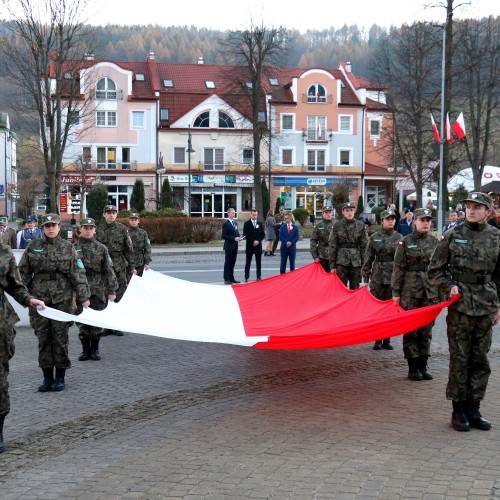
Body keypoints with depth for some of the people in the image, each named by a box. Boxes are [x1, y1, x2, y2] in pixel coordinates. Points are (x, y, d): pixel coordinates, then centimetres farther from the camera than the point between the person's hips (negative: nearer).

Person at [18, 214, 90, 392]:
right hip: (39, 296, 2)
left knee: (60, 336, 0)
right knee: (43, 337, 4)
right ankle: (47, 377, 14)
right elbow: (23, 272, 10)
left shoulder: (67, 247, 3)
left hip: (62, 297, -2)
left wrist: (83, 297, -4)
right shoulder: (33, 246, 7)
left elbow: (78, 274, 1)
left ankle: (60, 377, 12)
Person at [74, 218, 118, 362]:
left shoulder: (101, 248, 5)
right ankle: (85, 349, 16)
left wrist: (111, 290, 0)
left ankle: (95, 349, 17)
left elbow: (108, 271, 4)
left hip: (98, 290, 0)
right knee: (81, 320, 3)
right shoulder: (74, 248, 4)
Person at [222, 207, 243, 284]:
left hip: (235, 246, 7)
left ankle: (231, 278, 18)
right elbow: (224, 236, -16)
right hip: (229, 246, -7)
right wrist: (234, 238, -20)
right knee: (227, 263, -2)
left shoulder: (235, 223, 14)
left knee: (232, 263, 12)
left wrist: (239, 237, 1)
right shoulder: (226, 224, -10)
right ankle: (226, 279, 1)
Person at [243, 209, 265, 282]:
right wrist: (253, 241, -14)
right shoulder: (247, 224, 0)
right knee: (248, 263, 0)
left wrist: (258, 241, -9)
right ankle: (246, 278, 2)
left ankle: (259, 277, 9)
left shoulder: (260, 223, 9)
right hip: (249, 246, -2)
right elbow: (246, 234, -7)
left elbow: (263, 234, 6)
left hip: (258, 245, 3)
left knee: (258, 262, 5)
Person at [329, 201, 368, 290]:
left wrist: (364, 264, -1)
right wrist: (332, 265, -3)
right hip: (341, 261, -1)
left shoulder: (360, 226, 4)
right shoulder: (337, 226, 2)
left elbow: (364, 246, 5)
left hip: (356, 261, 1)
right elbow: (332, 246, 1)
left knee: (355, 289, 6)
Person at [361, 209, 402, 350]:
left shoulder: (399, 237, 4)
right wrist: (365, 278, 0)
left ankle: (387, 340, 14)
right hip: (377, 277, -1)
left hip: (394, 277, 1)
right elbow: (368, 259, 4)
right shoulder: (374, 237, 2)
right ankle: (378, 340, 10)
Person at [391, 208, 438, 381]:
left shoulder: (435, 242, 7)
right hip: (410, 290, -3)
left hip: (430, 290, 3)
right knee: (411, 329, 2)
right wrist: (396, 292, -7)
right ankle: (413, 368, 10)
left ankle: (423, 366, 17)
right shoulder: (406, 242, -2)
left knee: (426, 328, 8)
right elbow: (398, 268, -3)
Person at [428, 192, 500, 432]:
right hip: (460, 303, -2)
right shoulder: (453, 235, 0)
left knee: (480, 358, 7)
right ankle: (458, 410, 11)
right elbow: (434, 270, 5)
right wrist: (449, 286, -9)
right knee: (459, 358, 1)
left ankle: (473, 409, 18)